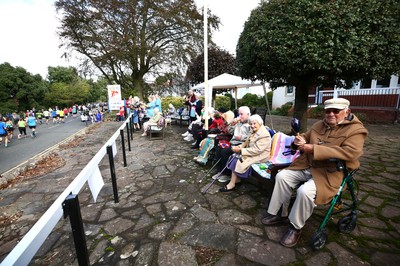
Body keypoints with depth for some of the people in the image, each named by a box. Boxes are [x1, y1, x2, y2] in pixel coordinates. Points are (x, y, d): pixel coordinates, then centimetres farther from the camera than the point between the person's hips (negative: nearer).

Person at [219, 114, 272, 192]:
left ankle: (231, 185, -10)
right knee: (235, 157, -8)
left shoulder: (264, 134, -20)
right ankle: (237, 179, -4)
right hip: (252, 152, 9)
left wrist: (241, 150, -25)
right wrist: (239, 147, -7)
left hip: (260, 156, -9)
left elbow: (256, 150, -26)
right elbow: (247, 143, 13)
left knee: (237, 161, -20)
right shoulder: (254, 132, 10)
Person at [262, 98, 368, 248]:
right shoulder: (320, 125, 10)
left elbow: (351, 152, -26)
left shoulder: (355, 130, -9)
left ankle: (296, 227, -4)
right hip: (306, 166, 7)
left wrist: (314, 149, -31)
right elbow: (306, 136, 22)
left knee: (305, 191, -30)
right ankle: (277, 214, 8)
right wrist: (299, 141, -6)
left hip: (330, 173, -7)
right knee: (282, 176, -7)